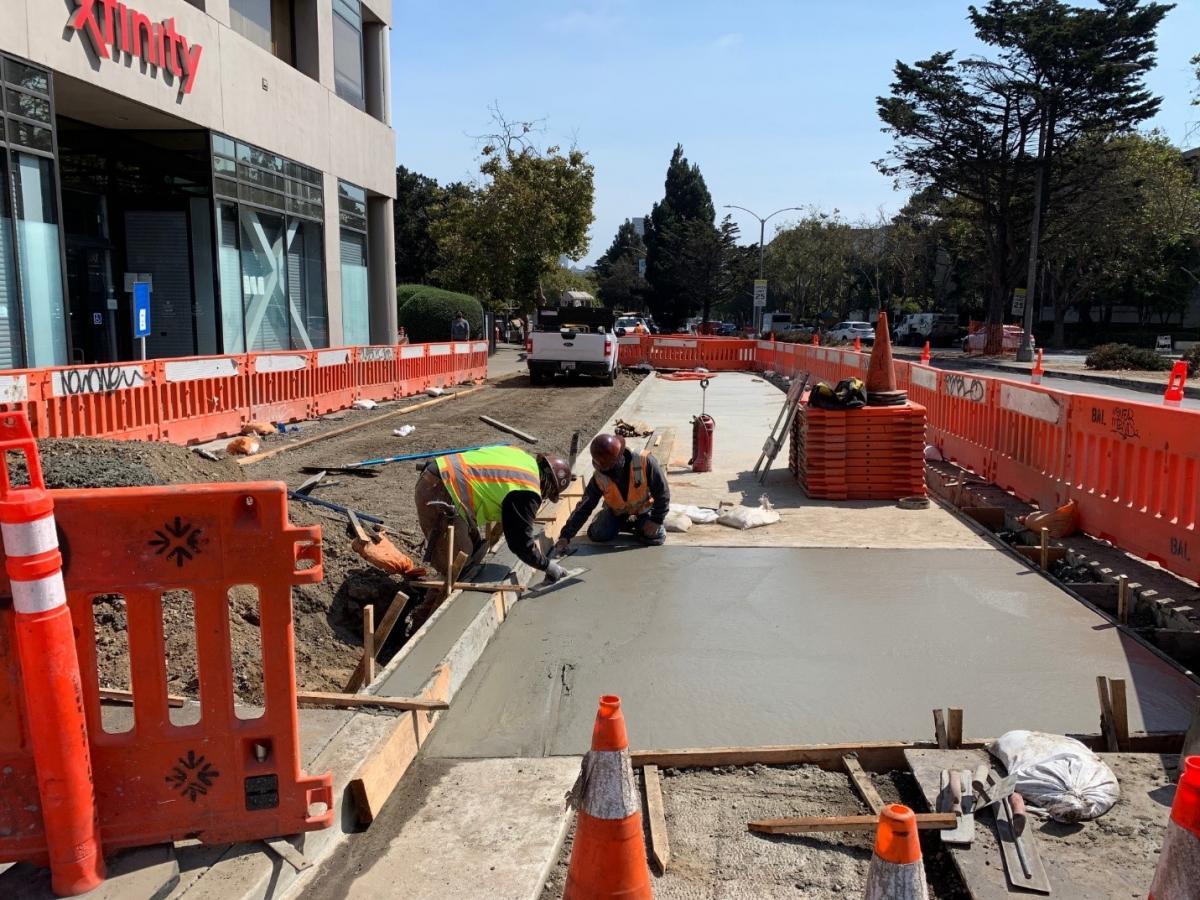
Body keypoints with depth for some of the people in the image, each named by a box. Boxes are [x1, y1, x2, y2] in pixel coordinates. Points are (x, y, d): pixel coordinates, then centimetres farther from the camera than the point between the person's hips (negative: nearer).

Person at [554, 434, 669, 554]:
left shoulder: (644, 462, -38)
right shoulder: (599, 478, -27)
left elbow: (662, 492, -25)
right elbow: (584, 508, -21)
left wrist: (656, 520, -20)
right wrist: (565, 536, -27)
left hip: (644, 507, -2)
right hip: (617, 510, 2)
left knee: (656, 538, -20)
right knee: (598, 535, -17)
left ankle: (638, 524, 12)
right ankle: (625, 523, 12)